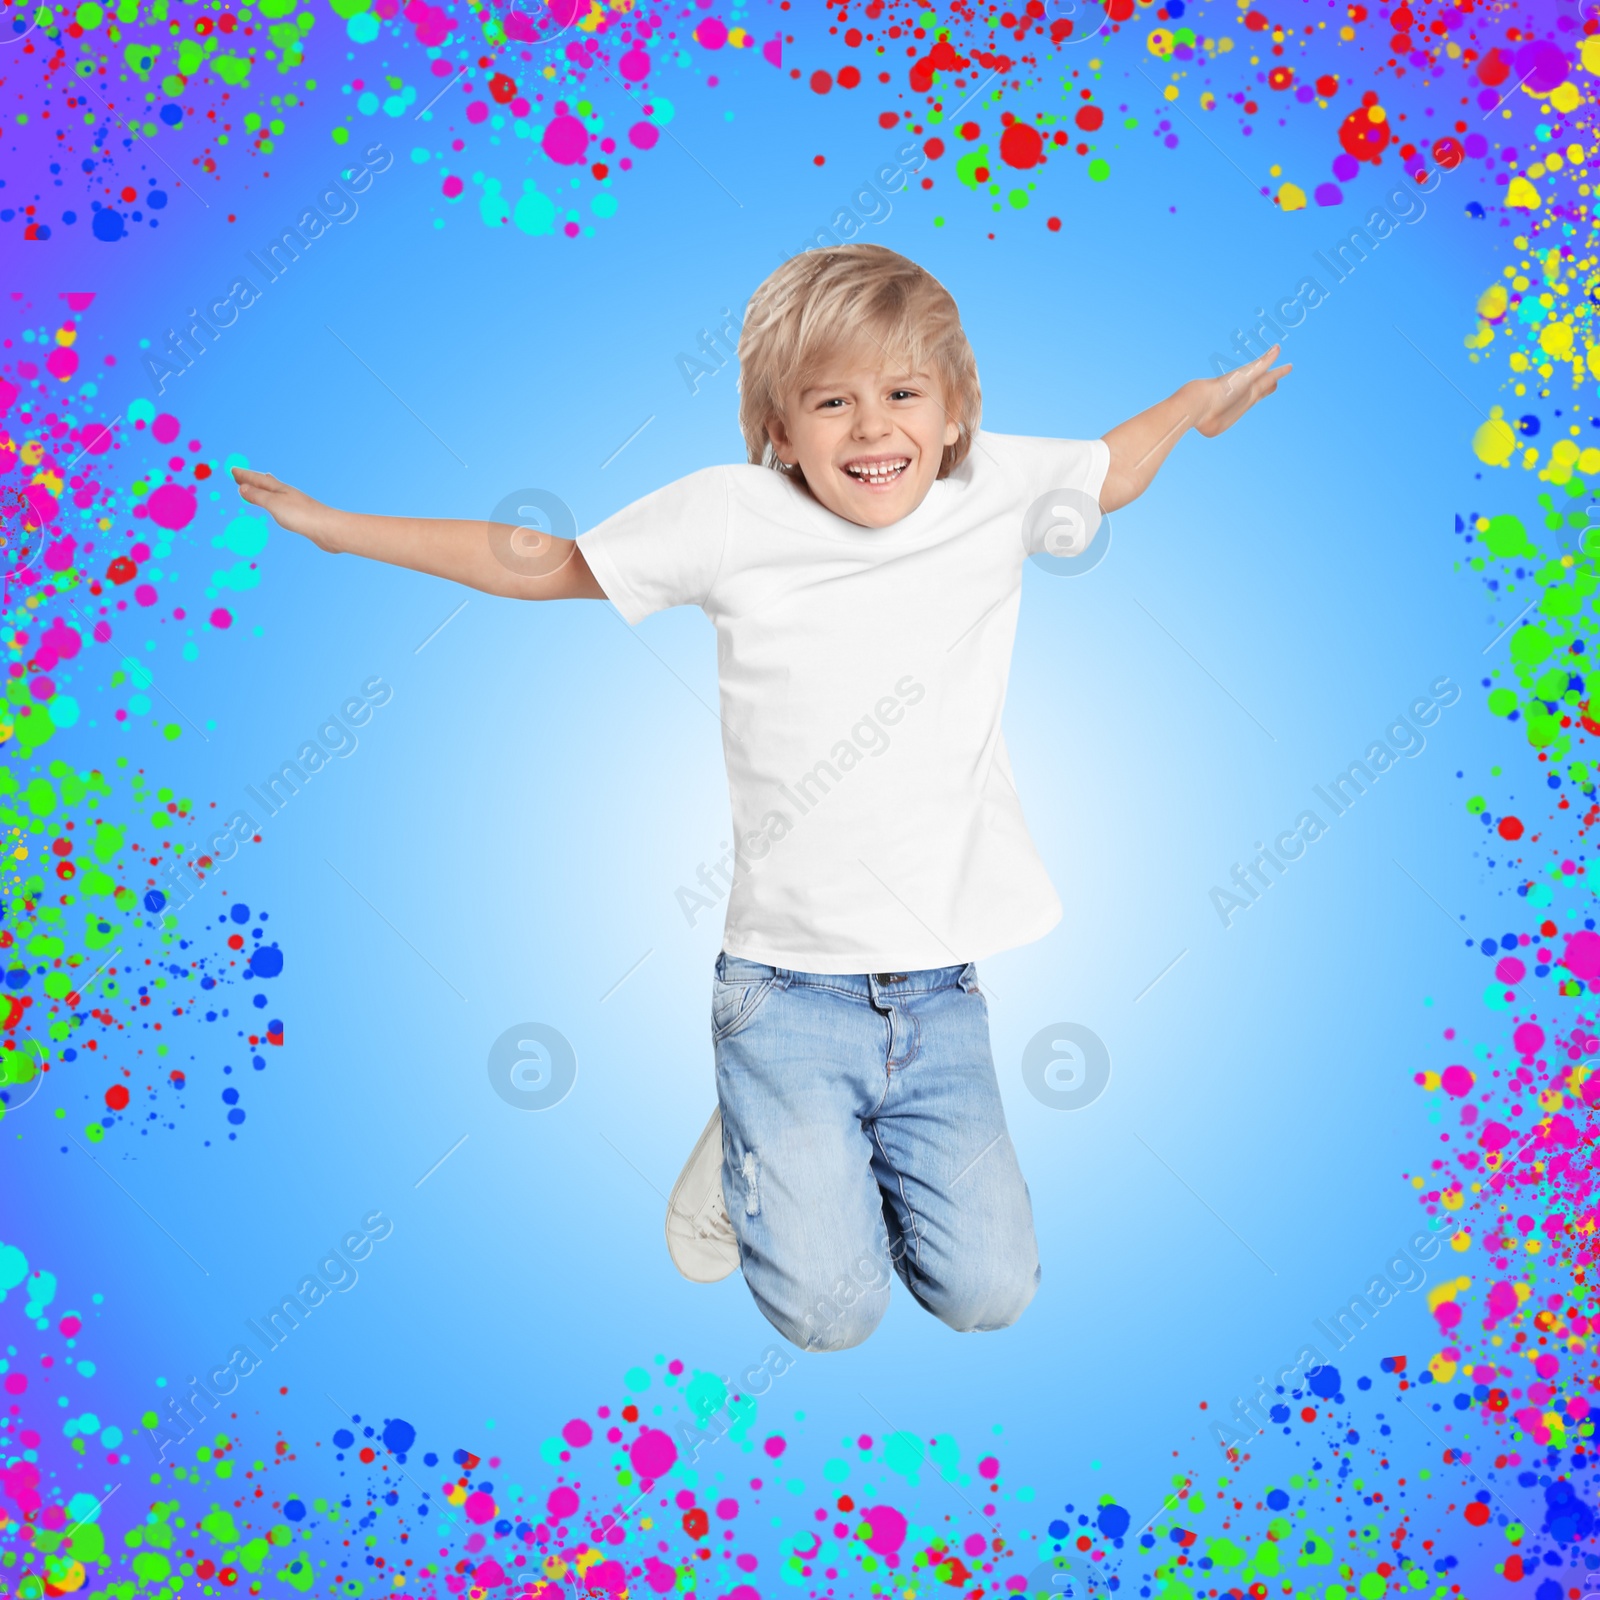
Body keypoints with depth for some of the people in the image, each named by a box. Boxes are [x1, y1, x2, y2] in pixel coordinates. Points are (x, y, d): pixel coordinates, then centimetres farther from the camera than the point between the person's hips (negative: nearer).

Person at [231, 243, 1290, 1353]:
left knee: (989, 1293, 3)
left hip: (940, 994, 3)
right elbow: (541, 563, 5)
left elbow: (1111, 474, 24)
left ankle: (844, 1142, 30)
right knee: (829, 1313, -5)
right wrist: (335, 526, 7)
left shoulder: (1001, 491, 0)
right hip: (790, 989, -2)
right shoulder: (734, 518, -7)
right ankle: (754, 1147, 25)